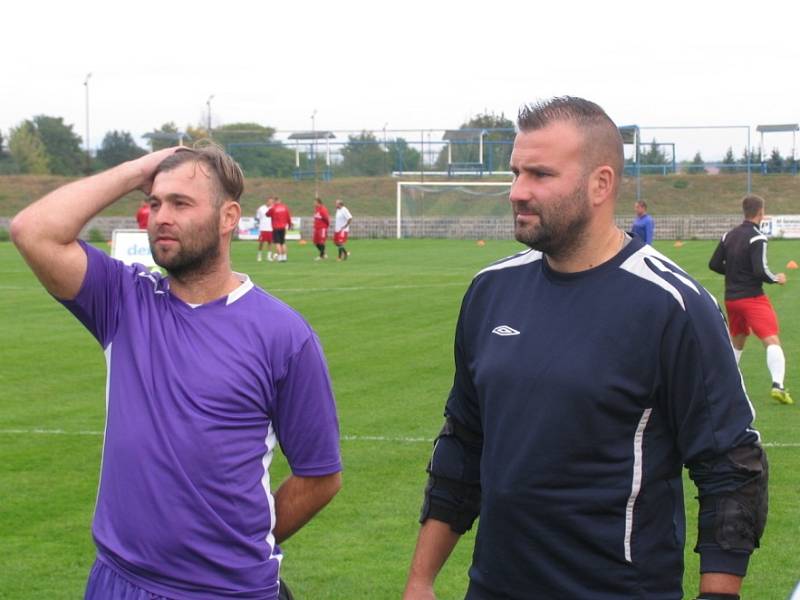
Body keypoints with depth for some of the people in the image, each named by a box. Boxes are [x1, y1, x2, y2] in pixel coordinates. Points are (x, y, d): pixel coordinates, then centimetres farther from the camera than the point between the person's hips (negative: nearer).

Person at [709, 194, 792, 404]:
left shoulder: (729, 235, 7)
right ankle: (777, 385, -30)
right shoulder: (757, 238, -14)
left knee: (737, 342, 26)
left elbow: (714, 264, 11)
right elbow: (760, 271, -21)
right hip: (753, 298, -7)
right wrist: (776, 279, -4)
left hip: (731, 298, 7)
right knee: (772, 341, -13)